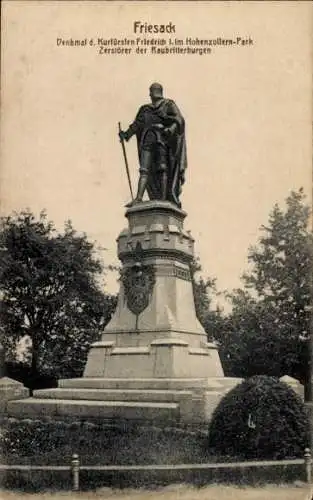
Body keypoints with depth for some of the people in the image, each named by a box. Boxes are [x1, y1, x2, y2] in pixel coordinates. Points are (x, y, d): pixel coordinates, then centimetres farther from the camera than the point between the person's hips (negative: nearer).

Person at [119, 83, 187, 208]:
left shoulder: (169, 104, 12)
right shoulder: (145, 109, 25)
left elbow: (179, 120, -2)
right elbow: (136, 125, 19)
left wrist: (171, 129, -22)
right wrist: (126, 134, 2)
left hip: (162, 138, -4)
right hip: (148, 139, 4)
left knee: (162, 168, -14)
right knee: (144, 169, -9)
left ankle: (164, 199, -20)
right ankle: (138, 198, -19)